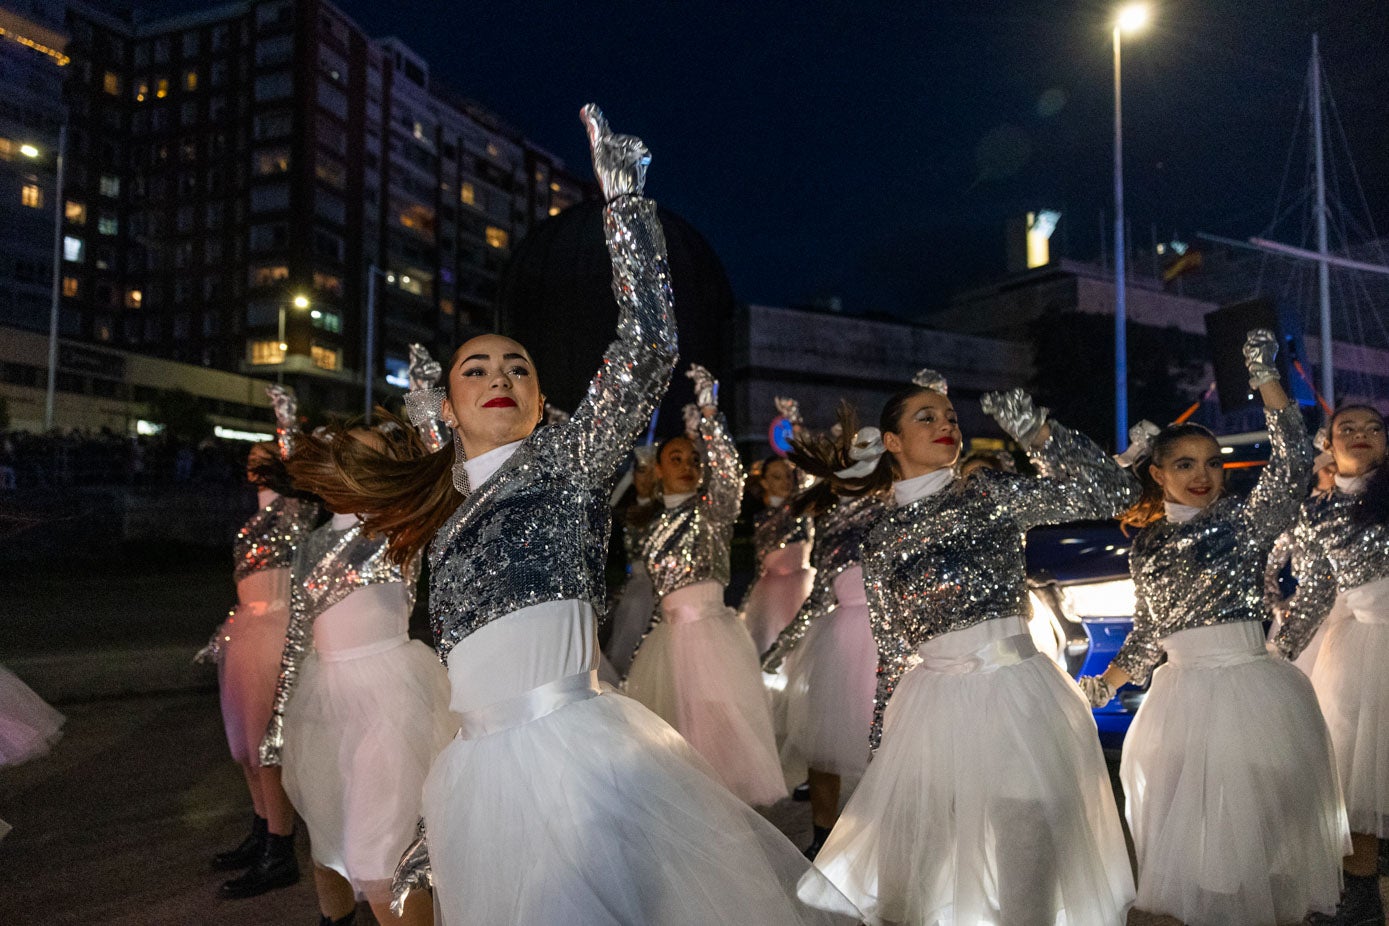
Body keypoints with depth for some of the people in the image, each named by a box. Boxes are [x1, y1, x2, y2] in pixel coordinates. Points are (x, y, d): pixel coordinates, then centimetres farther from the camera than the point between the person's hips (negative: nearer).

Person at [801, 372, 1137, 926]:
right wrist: (881, 744, 13)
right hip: (934, 708, 2)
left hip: (1016, 695, -1)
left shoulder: (990, 494, 3)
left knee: (1028, 875, 6)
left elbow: (1114, 493, -4)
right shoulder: (882, 541, 9)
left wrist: (1037, 434, -11)